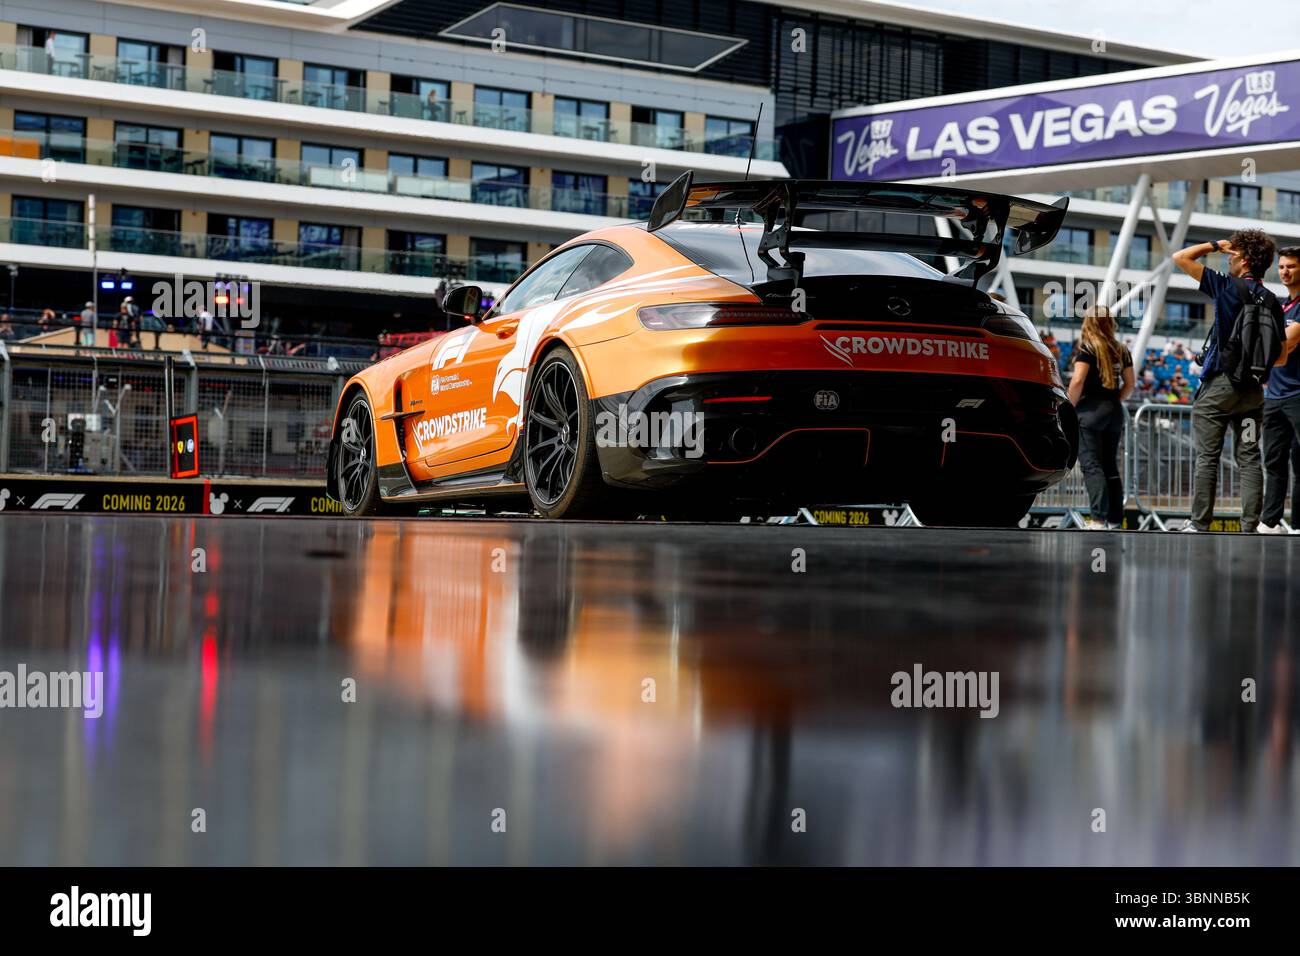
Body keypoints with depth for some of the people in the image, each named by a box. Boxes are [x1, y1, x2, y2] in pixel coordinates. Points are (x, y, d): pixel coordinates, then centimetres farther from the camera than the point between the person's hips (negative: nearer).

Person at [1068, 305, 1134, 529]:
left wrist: (1069, 408, -8)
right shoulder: (1121, 351, 11)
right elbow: (1130, 384, 12)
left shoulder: (1087, 347, -7)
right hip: (1114, 411, 6)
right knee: (1111, 466, 12)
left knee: (1091, 465, -8)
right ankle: (1115, 520, 11)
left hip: (1091, 409, -6)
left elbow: (1078, 380, -16)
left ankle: (1098, 519, -18)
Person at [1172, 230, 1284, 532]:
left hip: (1218, 384, -5)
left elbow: (1180, 258, -6)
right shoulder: (1272, 301, 6)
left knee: (1207, 457, 0)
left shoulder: (1228, 288, -10)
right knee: (1249, 459, 6)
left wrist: (1215, 245, 3)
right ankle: (1250, 528, 3)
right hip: (1253, 390, 5)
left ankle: (1200, 525, -1)